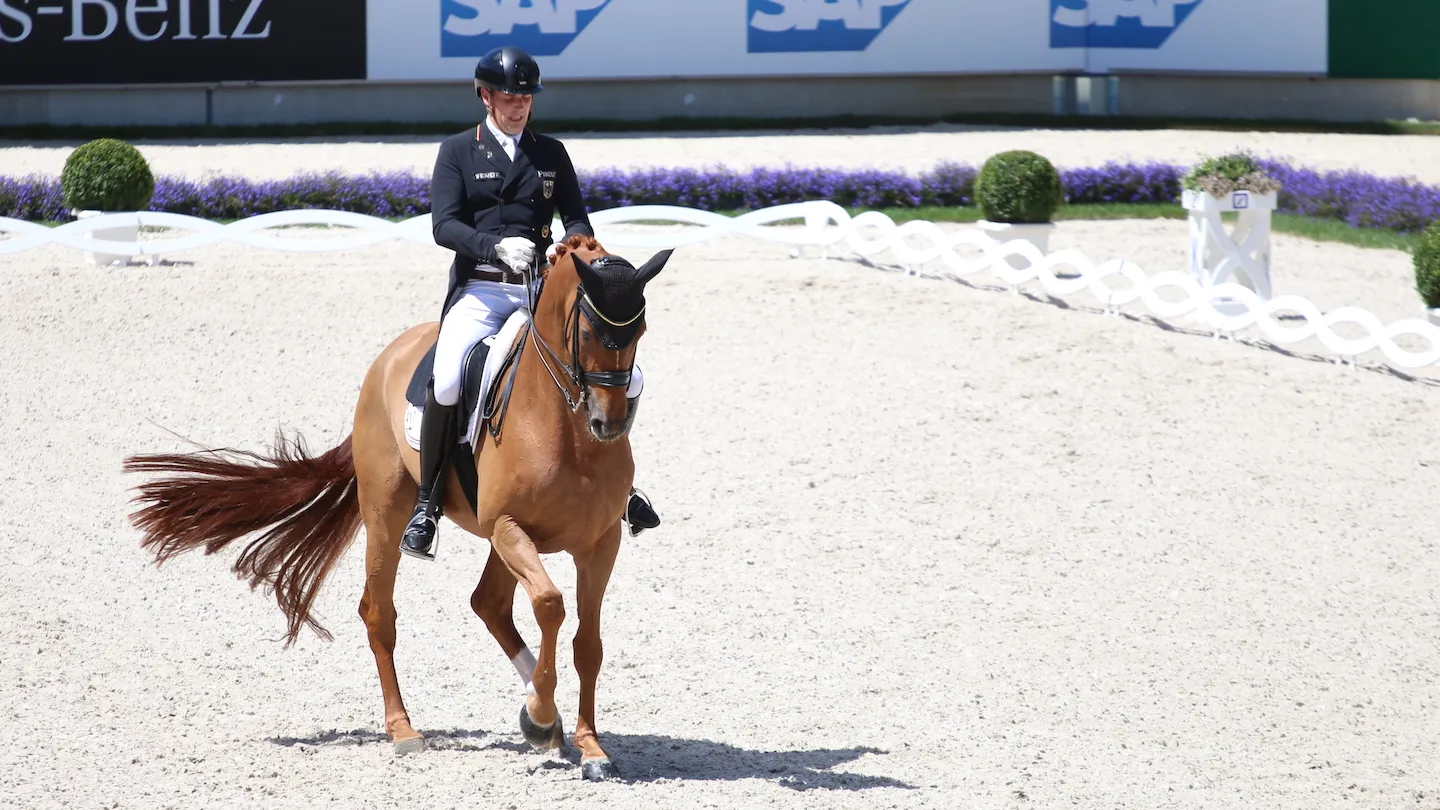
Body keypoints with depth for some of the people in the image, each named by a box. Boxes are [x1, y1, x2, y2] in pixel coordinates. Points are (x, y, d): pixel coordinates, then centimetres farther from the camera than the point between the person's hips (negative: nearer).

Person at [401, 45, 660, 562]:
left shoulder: (551, 154, 15)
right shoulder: (457, 152, 6)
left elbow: (577, 218, 9)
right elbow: (444, 226, -6)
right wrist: (497, 246, -24)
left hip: (542, 288, 3)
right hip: (479, 290, -3)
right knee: (446, 381, -30)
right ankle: (427, 504, -16)